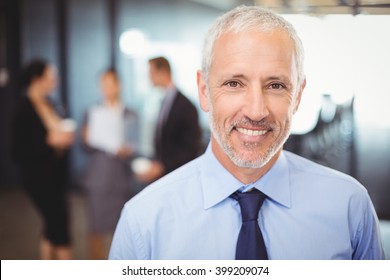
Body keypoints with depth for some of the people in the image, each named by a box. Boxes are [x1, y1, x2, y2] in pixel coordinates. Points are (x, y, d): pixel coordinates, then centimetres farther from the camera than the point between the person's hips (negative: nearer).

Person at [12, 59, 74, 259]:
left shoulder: (48, 105, 7)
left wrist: (64, 139, 0)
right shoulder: (24, 108, -14)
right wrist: (50, 141, -21)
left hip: (56, 174, 8)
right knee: (60, 222, -6)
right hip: (38, 176, -8)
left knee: (53, 224, 14)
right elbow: (20, 151, -16)